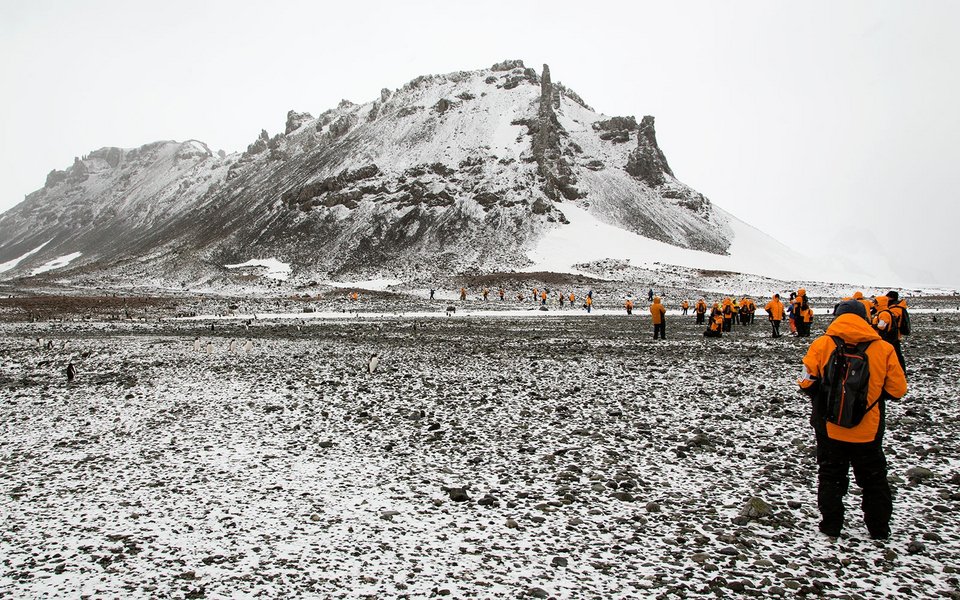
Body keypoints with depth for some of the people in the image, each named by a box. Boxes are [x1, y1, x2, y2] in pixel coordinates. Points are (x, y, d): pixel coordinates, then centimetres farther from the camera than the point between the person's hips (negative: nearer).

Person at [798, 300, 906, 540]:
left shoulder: (821, 345, -11)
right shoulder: (884, 349, -8)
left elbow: (806, 382, -9)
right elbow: (897, 389, -3)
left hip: (829, 428, -1)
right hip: (868, 430, 1)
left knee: (830, 476, 16)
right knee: (874, 478, 19)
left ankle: (831, 525, 20)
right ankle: (879, 528, 27)